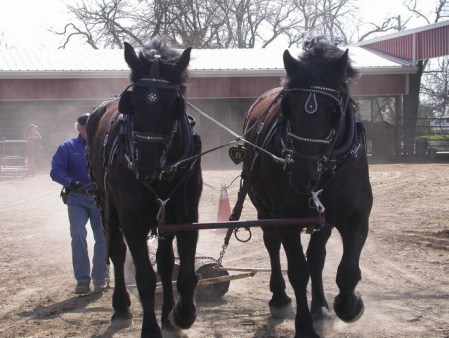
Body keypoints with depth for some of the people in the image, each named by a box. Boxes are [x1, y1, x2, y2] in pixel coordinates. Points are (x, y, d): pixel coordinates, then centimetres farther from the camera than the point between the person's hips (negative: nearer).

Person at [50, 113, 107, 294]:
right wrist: (70, 182, -23)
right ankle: (82, 279, -9)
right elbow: (56, 170, -5)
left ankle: (100, 278, 16)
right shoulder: (67, 148, 4)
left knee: (103, 237, 3)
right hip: (77, 199, -2)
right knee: (78, 235, -14)